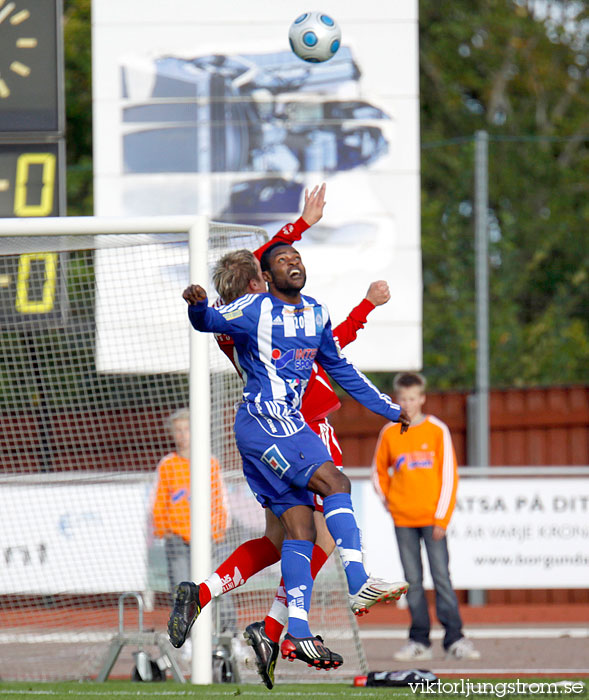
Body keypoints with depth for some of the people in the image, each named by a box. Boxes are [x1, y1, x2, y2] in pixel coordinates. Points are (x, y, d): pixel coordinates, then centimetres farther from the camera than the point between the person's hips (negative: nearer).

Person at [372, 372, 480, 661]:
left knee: (441, 577, -6)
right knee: (413, 581, 3)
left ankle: (454, 638, -4)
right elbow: (379, 472, 19)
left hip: (433, 518, -2)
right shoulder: (389, 433, 5)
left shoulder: (437, 430, -1)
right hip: (403, 519, 2)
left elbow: (449, 475, -2)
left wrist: (442, 517, -7)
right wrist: (389, 503, 7)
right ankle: (419, 641, 7)